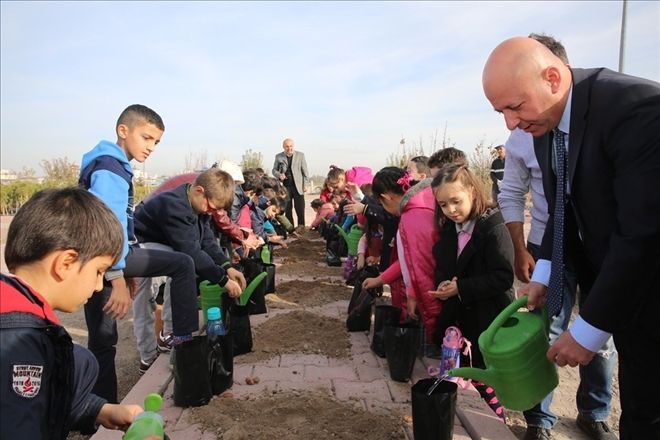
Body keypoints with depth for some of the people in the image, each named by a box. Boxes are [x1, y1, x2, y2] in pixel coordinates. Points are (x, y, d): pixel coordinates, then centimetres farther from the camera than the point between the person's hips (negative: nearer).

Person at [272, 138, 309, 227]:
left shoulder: (300, 155, 4)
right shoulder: (278, 156, 6)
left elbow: (305, 171, 5)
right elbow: (274, 170, 12)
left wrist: (305, 185, -1)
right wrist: (279, 175, -10)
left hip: (298, 187, -1)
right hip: (285, 187, 1)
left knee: (300, 210, -2)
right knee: (287, 211, 6)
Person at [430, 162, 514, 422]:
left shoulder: (493, 228, -18)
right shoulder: (449, 230, 4)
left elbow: (503, 278, -24)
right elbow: (442, 267, 11)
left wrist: (460, 288, -24)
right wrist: (443, 284, -11)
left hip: (490, 320, -6)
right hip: (458, 316, 7)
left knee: (485, 379, 7)